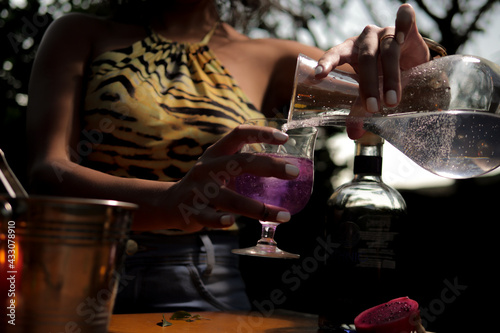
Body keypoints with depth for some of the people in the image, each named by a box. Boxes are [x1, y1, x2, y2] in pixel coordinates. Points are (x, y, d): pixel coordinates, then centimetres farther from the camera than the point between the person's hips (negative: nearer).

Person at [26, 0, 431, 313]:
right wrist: (172, 201, -30)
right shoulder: (81, 35, 7)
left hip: (212, 294, 1)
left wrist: (401, 64, -15)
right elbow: (46, 176, -9)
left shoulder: (269, 61, 11)